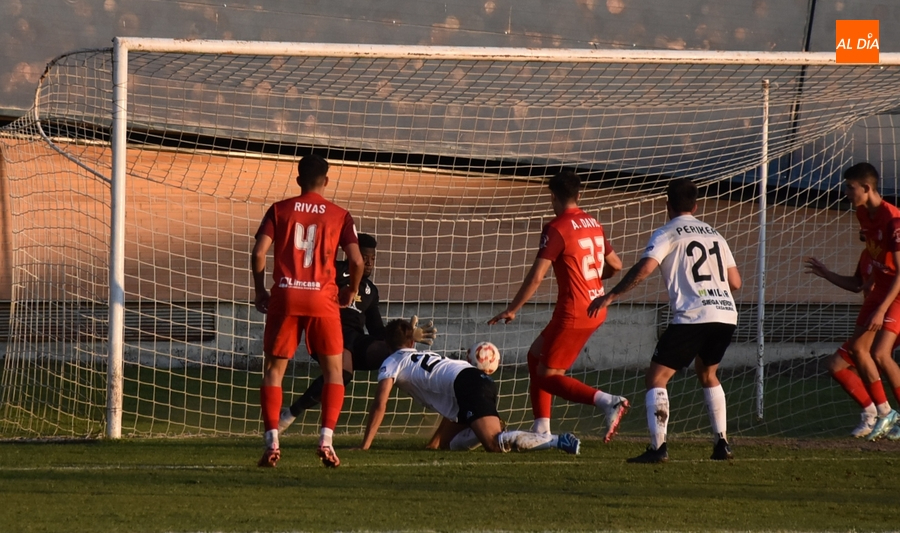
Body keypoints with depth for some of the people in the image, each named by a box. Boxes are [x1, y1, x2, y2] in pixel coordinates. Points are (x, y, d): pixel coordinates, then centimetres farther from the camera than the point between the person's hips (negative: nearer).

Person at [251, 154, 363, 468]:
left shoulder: (279, 210, 6)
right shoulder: (339, 216, 5)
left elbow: (259, 253, -4)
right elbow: (356, 260, -3)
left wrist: (260, 291, 8)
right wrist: (351, 292, 15)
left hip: (285, 296, 0)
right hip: (323, 299, 0)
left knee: (273, 369, 9)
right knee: (333, 370, 10)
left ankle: (272, 442, -3)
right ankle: (326, 440, -4)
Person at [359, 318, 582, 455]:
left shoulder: (391, 364, 17)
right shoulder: (427, 356, 39)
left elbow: (379, 406, 6)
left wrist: (364, 446, 10)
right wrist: (440, 440, 58)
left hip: (466, 385, -8)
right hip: (483, 380, 8)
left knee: (494, 443, -23)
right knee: (452, 445, 19)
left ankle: (558, 441, -35)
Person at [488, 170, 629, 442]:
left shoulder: (557, 228, -14)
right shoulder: (593, 224, 10)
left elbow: (536, 276, -16)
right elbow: (615, 264, 18)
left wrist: (512, 309, -8)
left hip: (573, 314, -9)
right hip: (596, 309, 9)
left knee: (547, 376, -1)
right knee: (536, 355, 21)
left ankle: (607, 401, -20)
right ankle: (541, 428, 17)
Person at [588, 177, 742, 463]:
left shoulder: (667, 234, 2)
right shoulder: (713, 234, 20)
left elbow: (645, 268, -14)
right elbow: (735, 281, 20)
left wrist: (611, 295, -9)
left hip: (692, 317, -6)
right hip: (726, 314, 6)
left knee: (656, 378, 0)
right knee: (707, 373, 29)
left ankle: (658, 447, -15)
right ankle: (722, 443, 22)